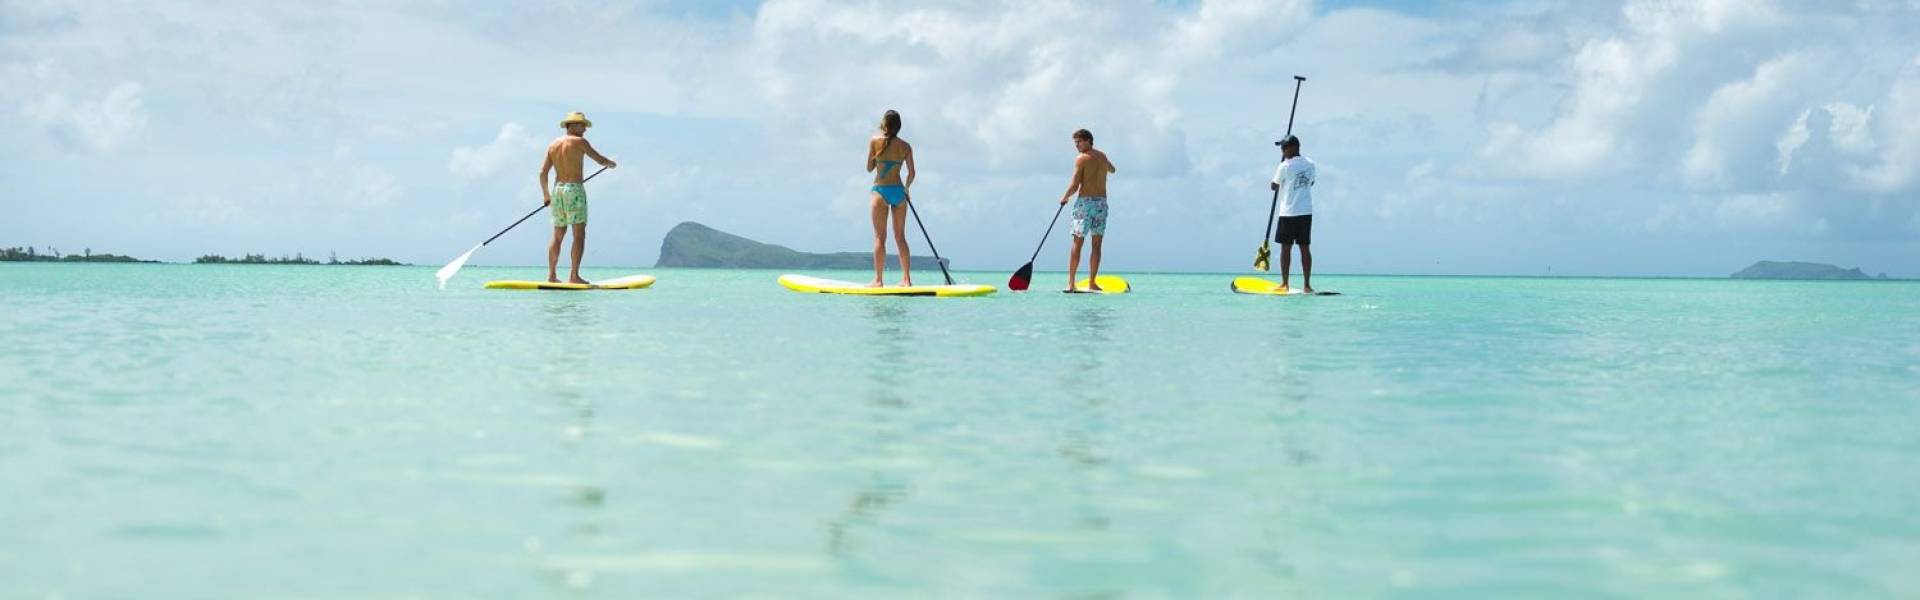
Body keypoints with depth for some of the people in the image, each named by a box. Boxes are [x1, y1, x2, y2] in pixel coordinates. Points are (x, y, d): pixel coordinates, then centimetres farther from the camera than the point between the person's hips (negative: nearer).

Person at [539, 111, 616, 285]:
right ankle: (574, 276, -12)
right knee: (579, 234, -5)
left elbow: (543, 172, 11)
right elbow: (600, 160, -2)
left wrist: (545, 194, 21)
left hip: (557, 189, 7)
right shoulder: (579, 141, -4)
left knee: (557, 236, 11)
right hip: (574, 189, -6)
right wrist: (611, 164, 20)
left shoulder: (553, 145, 13)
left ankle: (551, 275, 9)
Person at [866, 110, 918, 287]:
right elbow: (912, 173, 4)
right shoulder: (905, 146, 3)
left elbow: (869, 168, 1)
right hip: (899, 190, 3)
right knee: (900, 236, 9)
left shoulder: (875, 141, -5)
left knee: (879, 237, -2)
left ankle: (878, 280, -6)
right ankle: (906, 279, 7)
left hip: (881, 190, -3)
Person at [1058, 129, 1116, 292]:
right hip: (1101, 202, 4)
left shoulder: (1081, 159, -7)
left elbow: (1074, 186, -11)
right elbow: (1112, 170, 34)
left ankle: (1071, 283, -3)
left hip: (1085, 201, -4)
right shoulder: (1102, 156, 11)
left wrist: (1064, 197, 6)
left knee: (1077, 243, 0)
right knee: (1096, 245, 5)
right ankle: (1092, 282, 1)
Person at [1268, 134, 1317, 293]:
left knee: (1286, 247, 1)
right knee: (1305, 248, 5)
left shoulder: (1285, 166, -11)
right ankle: (1307, 284, 4)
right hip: (1306, 211, 5)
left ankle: (1284, 283, 2)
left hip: (1289, 212, -5)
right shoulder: (1310, 164, 6)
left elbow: (1274, 186, 1)